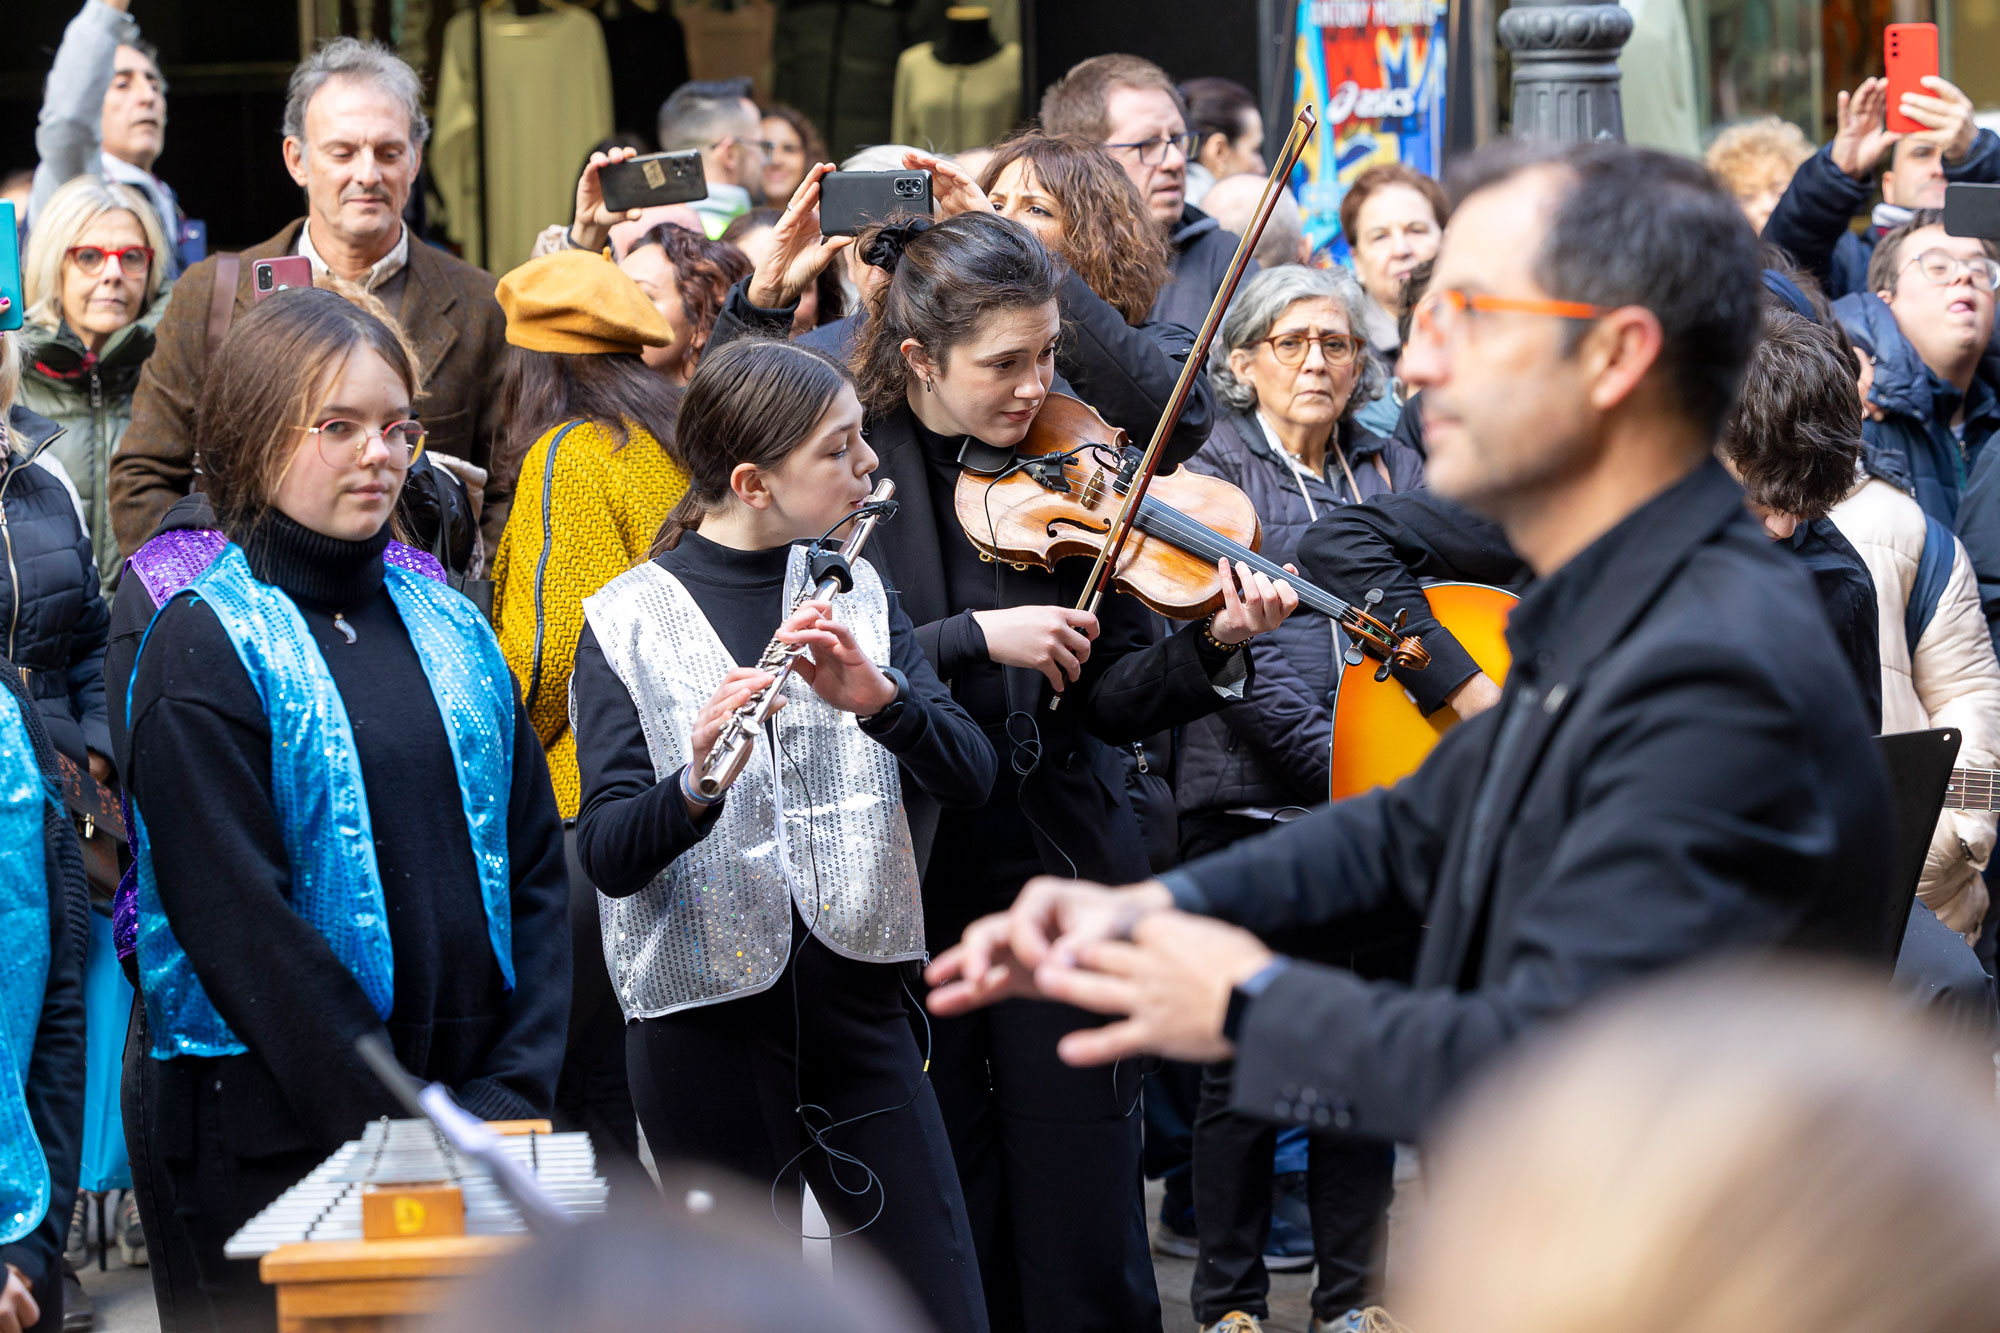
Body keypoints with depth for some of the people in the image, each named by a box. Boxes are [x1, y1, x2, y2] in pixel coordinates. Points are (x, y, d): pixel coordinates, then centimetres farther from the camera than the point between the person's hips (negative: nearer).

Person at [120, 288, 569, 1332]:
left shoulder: (449, 627, 11)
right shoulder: (205, 647, -7)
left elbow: (535, 871, 9)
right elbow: (239, 923, -14)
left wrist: (514, 1087, -4)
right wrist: (397, 1127, -17)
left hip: (473, 1113, 5)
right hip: (271, 1146, -5)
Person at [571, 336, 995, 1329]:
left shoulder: (855, 595, 7)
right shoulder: (628, 623, -5)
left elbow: (969, 777, -4)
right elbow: (610, 857, -14)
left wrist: (878, 696, -22)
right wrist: (697, 780, -34)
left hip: (857, 995, 3)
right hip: (705, 1014, -3)